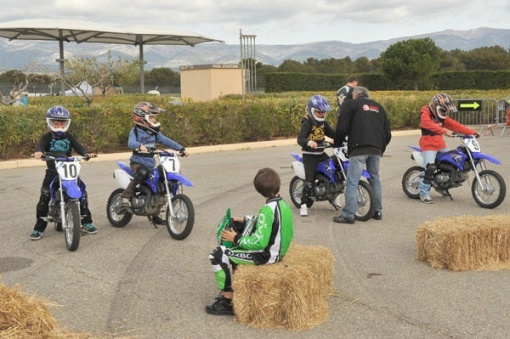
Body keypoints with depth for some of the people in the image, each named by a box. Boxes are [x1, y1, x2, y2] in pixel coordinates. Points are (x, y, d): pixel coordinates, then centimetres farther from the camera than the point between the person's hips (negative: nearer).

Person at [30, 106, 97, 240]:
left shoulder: (69, 137, 10)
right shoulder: (47, 137, 2)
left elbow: (78, 147, -4)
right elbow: (40, 145, -18)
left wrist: (87, 153, -26)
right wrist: (38, 152, -42)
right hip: (52, 171, -2)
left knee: (82, 194, -7)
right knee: (44, 197, -12)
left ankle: (86, 223, 6)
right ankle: (39, 228, -2)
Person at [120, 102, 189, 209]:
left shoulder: (155, 132, 14)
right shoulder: (135, 131, -4)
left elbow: (165, 141, 10)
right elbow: (131, 143, -23)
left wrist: (180, 148, 0)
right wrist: (140, 146, -46)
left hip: (150, 164, 7)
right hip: (138, 163, -7)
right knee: (141, 174, -37)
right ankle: (125, 197, -29)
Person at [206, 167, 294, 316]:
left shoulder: (268, 209, -26)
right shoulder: (283, 203, 2)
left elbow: (260, 242, -28)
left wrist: (236, 239, -16)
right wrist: (245, 220, 15)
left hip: (266, 255, -10)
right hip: (277, 250, 10)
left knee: (217, 255, -8)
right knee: (233, 248, 28)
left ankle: (228, 301, -1)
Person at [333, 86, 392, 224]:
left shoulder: (350, 105, 8)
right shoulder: (379, 107, 24)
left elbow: (342, 128, -2)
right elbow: (387, 132, 21)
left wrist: (337, 145, 12)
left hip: (359, 148, -6)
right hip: (376, 149, 6)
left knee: (352, 181, -6)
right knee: (375, 179, 18)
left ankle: (348, 215, -10)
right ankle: (378, 211, 21)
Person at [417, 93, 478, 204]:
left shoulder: (442, 117, 16)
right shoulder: (425, 114, -9)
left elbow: (455, 125, 9)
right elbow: (429, 124, -30)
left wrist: (471, 132, 0)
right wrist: (444, 131, -45)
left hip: (440, 144, 8)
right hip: (428, 145, -8)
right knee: (430, 168, -22)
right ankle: (424, 193, -12)